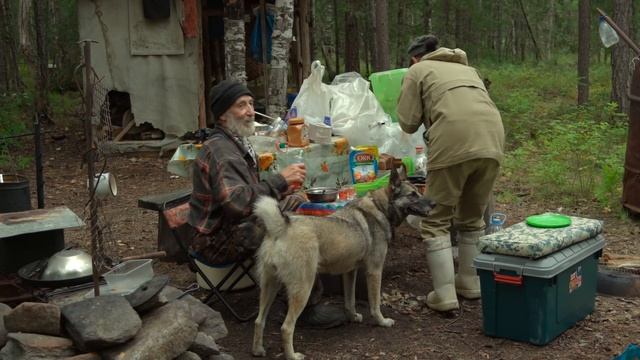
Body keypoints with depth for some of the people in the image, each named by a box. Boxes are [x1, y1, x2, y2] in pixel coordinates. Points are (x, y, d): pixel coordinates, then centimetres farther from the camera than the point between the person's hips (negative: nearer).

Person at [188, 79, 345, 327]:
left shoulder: (236, 142, 13)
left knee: (295, 203, 6)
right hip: (218, 240, -10)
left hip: (234, 224, 10)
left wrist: (279, 189, 4)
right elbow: (235, 201, -34)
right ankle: (308, 305, -14)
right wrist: (279, 180, -29)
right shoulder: (220, 150, -20)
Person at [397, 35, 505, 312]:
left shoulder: (418, 70, 16)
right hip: (492, 142, 6)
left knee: (436, 221, 5)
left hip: (453, 145, -5)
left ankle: (444, 295, 0)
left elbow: (408, 123, 9)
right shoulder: (467, 69, 32)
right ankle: (470, 283, 29)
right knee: (472, 218, 22)